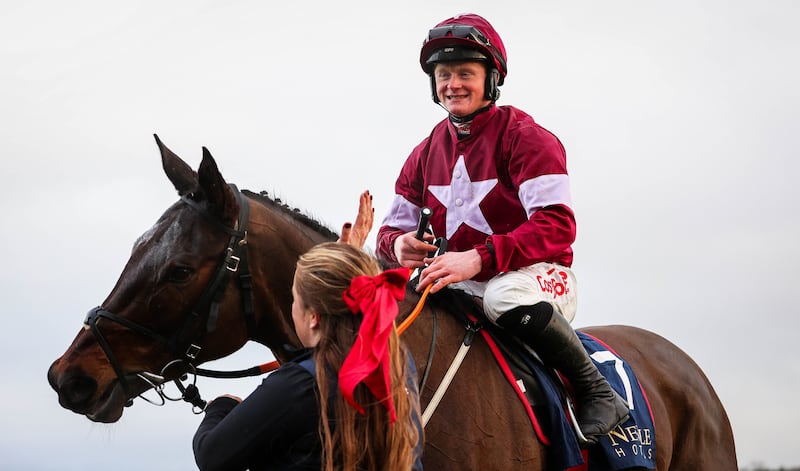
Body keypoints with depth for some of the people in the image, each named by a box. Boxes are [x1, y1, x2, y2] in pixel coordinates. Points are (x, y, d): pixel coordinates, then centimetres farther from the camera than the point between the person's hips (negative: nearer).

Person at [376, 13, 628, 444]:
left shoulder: (524, 137, -7)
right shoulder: (426, 153, 12)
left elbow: (556, 226, -20)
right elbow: (392, 229, 13)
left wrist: (478, 258, -33)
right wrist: (399, 245, -15)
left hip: (538, 276, -6)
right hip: (461, 287, 6)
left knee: (505, 295, -41)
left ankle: (596, 390, -21)